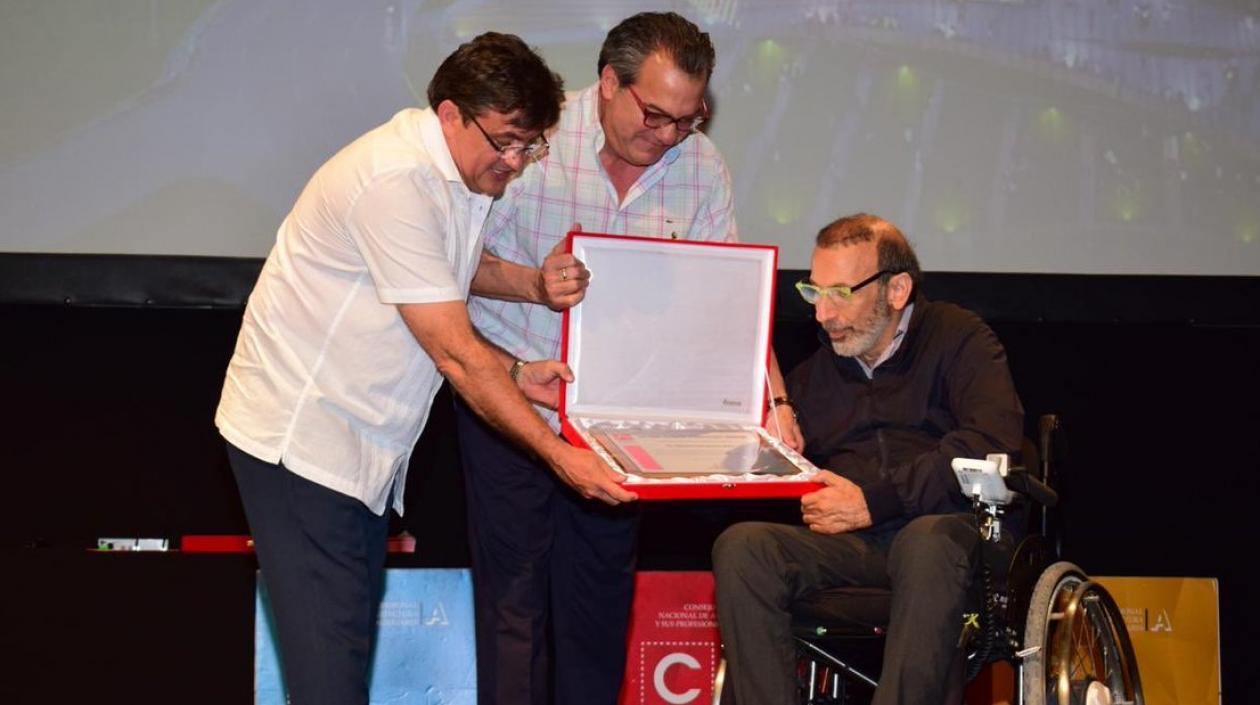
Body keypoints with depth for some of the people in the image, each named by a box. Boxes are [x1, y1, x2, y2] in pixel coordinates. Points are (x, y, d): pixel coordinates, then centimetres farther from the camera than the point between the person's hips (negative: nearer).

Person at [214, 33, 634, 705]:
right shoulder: (396, 181, -23)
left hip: (363, 443, 10)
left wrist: (515, 374, 3)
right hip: (300, 439, -10)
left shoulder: (460, 177, 8)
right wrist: (558, 455, -19)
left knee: (352, 633, 12)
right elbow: (454, 354, -23)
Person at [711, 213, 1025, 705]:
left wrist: (873, 500, -11)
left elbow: (992, 444, -9)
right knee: (741, 545, -25)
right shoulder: (811, 376, 26)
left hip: (944, 529, -4)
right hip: (842, 548, 4)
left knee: (928, 541, -39)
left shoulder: (957, 338, 10)